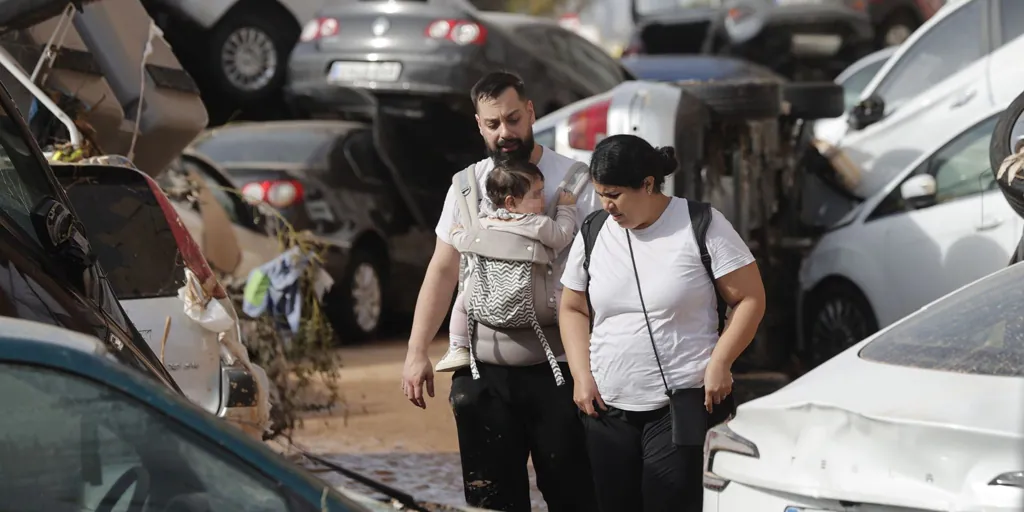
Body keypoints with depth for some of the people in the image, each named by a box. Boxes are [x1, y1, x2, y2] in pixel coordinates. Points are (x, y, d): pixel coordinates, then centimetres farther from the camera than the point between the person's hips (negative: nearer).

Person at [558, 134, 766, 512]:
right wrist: (582, 376, 4)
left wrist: (719, 363, -13)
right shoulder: (593, 233, 7)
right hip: (609, 409, 5)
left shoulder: (701, 226, -6)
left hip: (684, 407, -5)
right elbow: (572, 309, 16)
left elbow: (750, 299, -4)